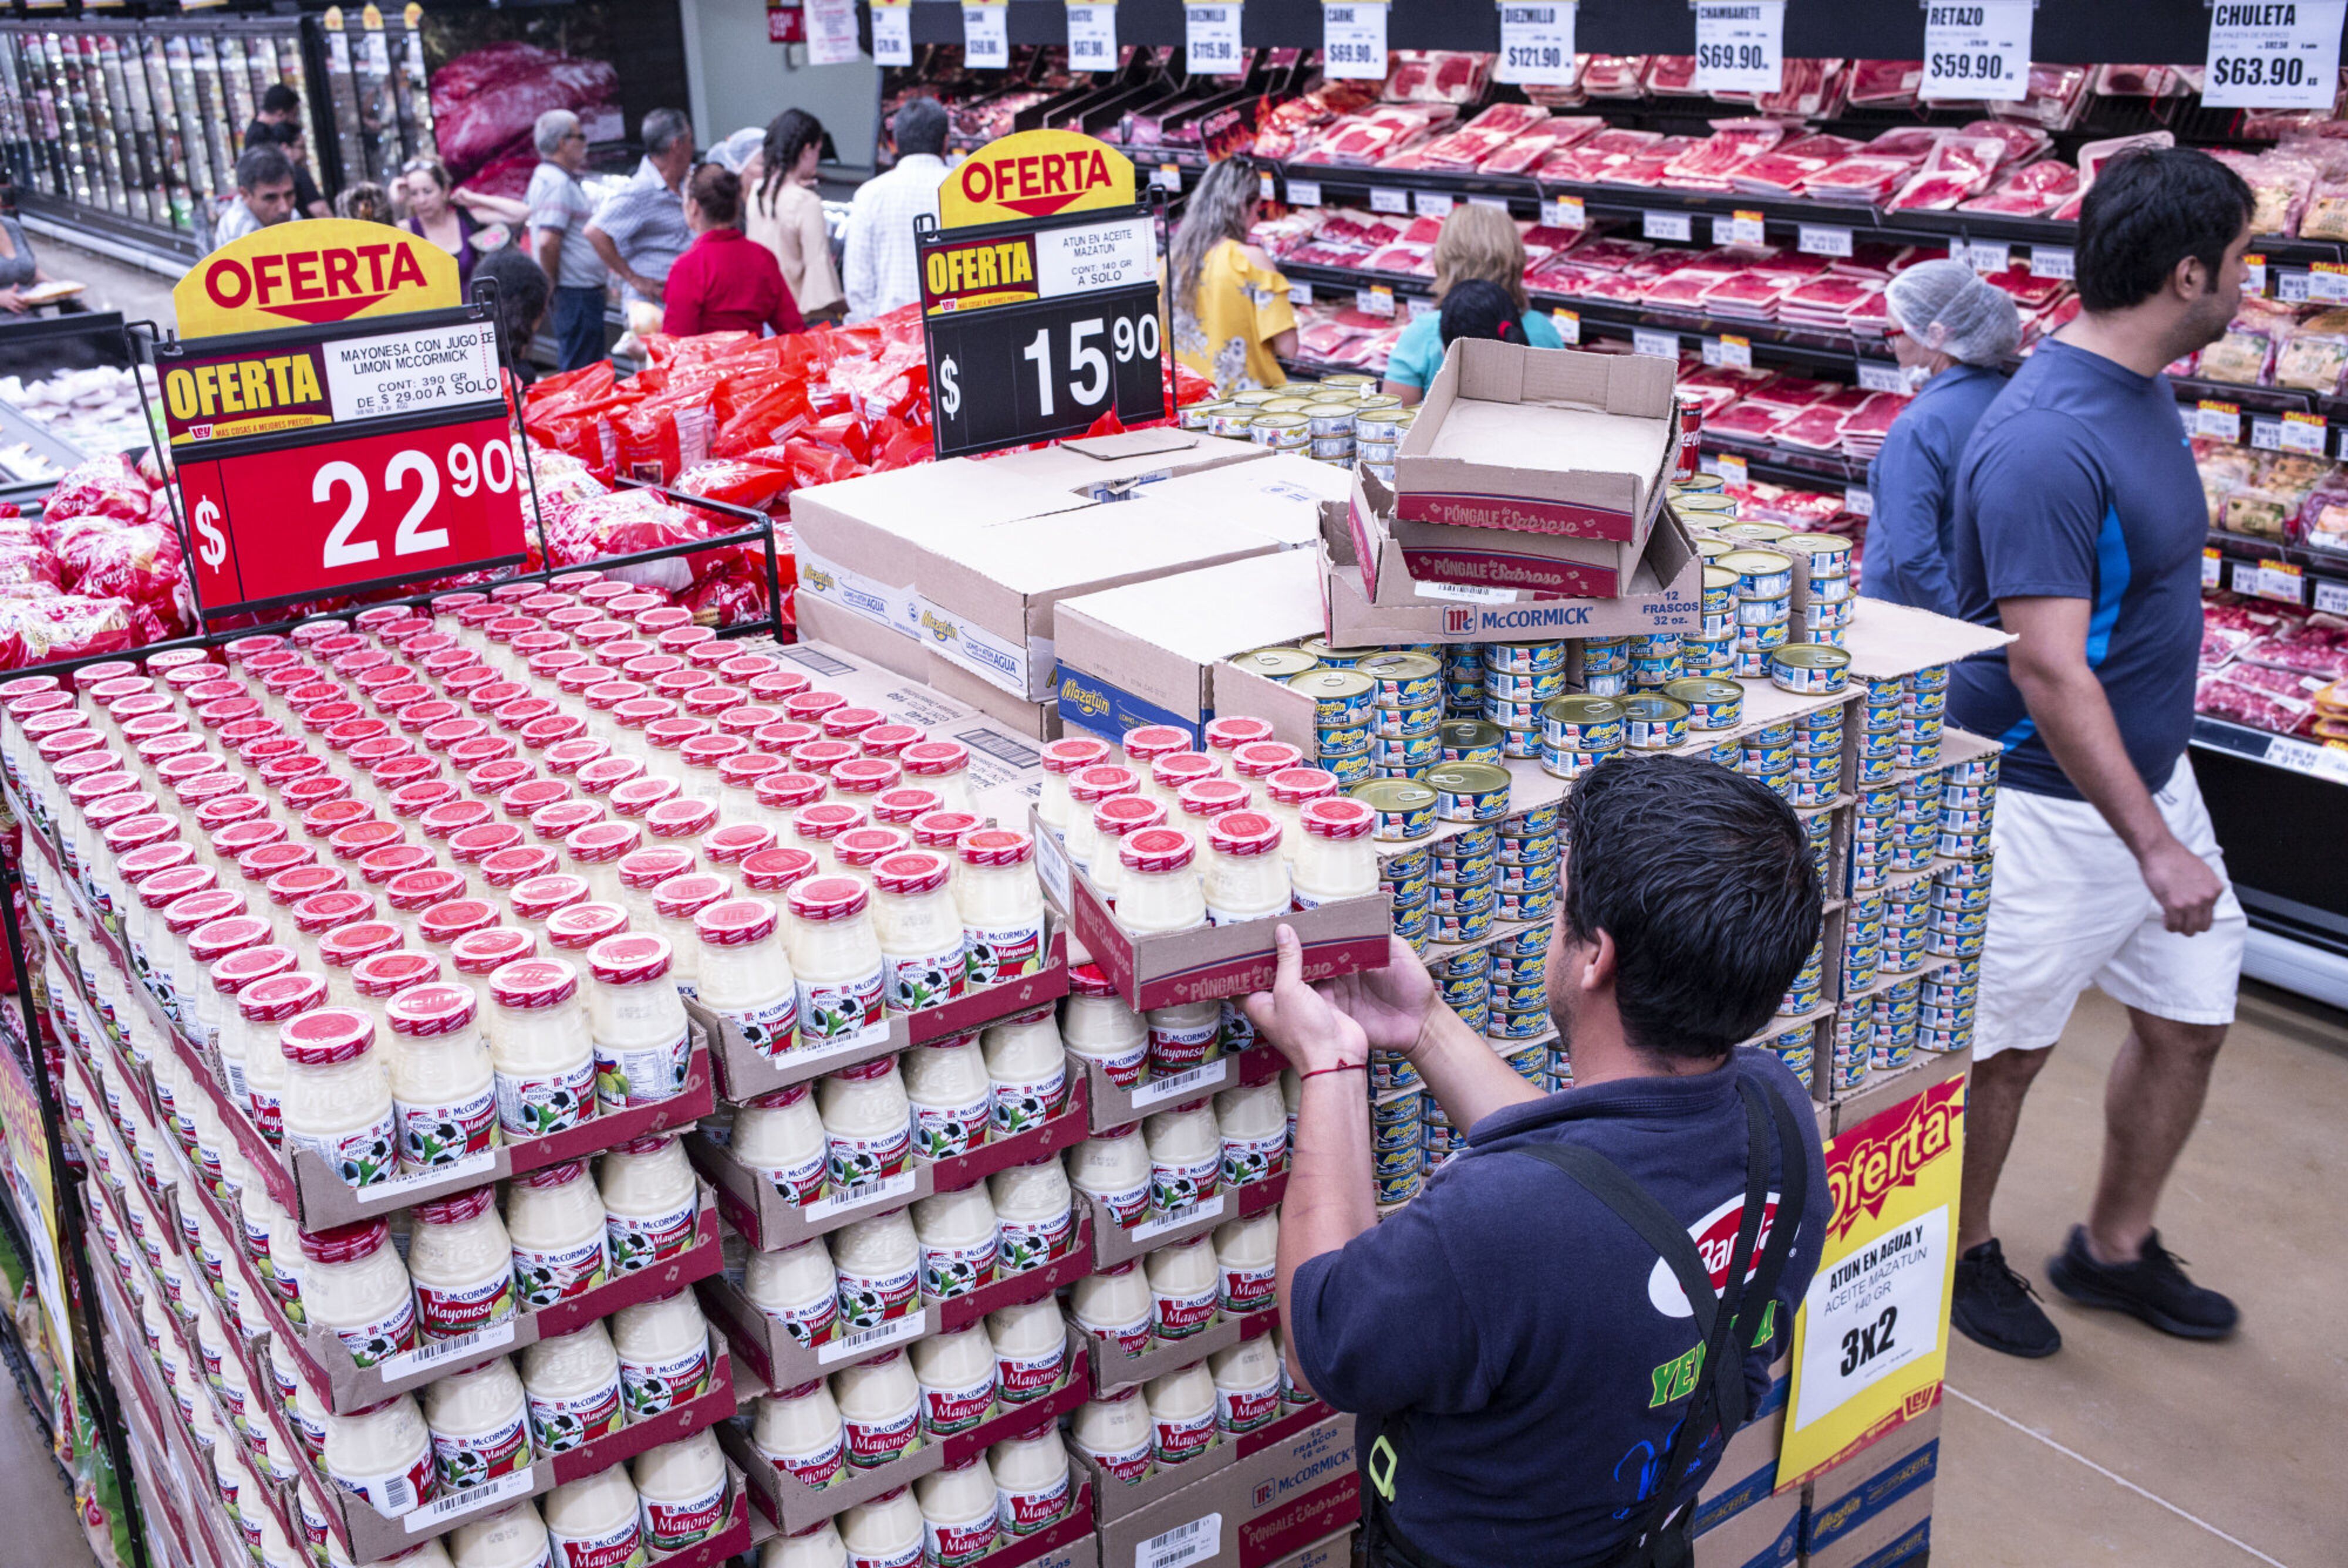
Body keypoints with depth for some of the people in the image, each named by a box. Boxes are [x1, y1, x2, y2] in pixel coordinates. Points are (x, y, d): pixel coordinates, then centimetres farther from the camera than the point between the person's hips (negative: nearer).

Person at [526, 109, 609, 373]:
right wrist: (553, 287, -14)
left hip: (583, 291, 11)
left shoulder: (548, 177, 17)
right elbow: (547, 243, -25)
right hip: (576, 293, -11)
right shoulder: (557, 183, -16)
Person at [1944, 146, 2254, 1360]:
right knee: (2003, 1048, 9)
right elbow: (2048, 673, -29)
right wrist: (2153, 845, -28)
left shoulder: (2141, 392, 4)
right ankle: (1962, 1253, 31)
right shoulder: (2047, 439, -26)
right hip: (2052, 800, -9)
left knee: (2189, 1017, 18)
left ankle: (2114, 1247, 36)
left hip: (2152, 774, 9)